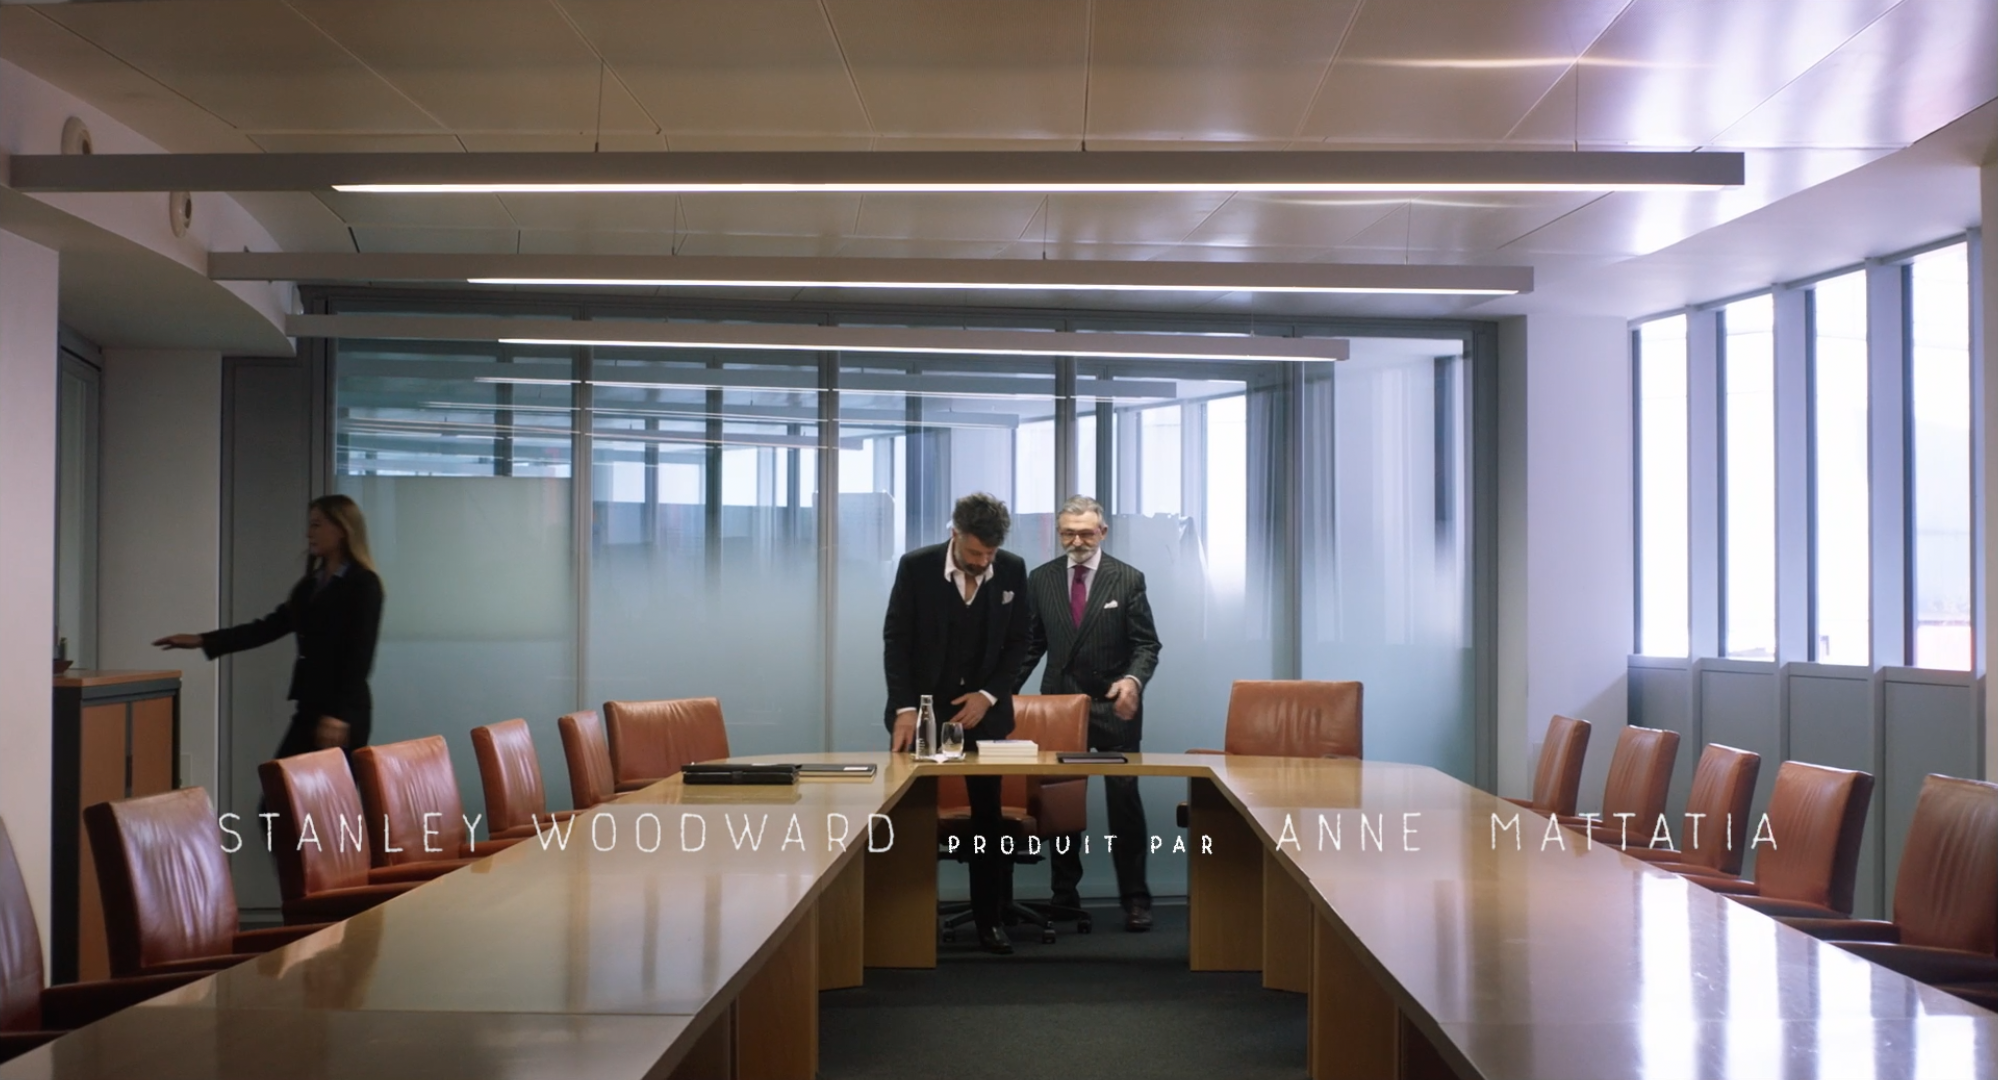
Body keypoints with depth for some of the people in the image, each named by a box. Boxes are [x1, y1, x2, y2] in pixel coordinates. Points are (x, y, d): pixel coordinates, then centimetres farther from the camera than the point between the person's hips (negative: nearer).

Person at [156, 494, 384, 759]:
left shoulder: (363, 584, -8)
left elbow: (361, 652, -15)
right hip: (310, 708, 8)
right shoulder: (310, 585, 16)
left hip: (345, 712, -8)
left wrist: (339, 714, -22)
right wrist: (202, 640, 10)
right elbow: (268, 628, 16)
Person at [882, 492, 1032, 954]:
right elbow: (896, 640, -7)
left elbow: (1017, 642, 3)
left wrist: (989, 695, -9)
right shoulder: (916, 566, -11)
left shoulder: (1013, 570, -5)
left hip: (983, 709, 1)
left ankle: (990, 919, 10)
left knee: (988, 818, 2)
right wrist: (904, 708, -15)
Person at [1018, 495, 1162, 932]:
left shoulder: (1128, 579, -4)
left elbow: (1147, 644, -5)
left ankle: (1135, 897, 7)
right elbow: (1031, 644, 9)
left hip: (1114, 705, -2)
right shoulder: (1041, 579, 4)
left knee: (1124, 799, -1)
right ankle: (1064, 892, 19)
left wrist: (1134, 679, -25)